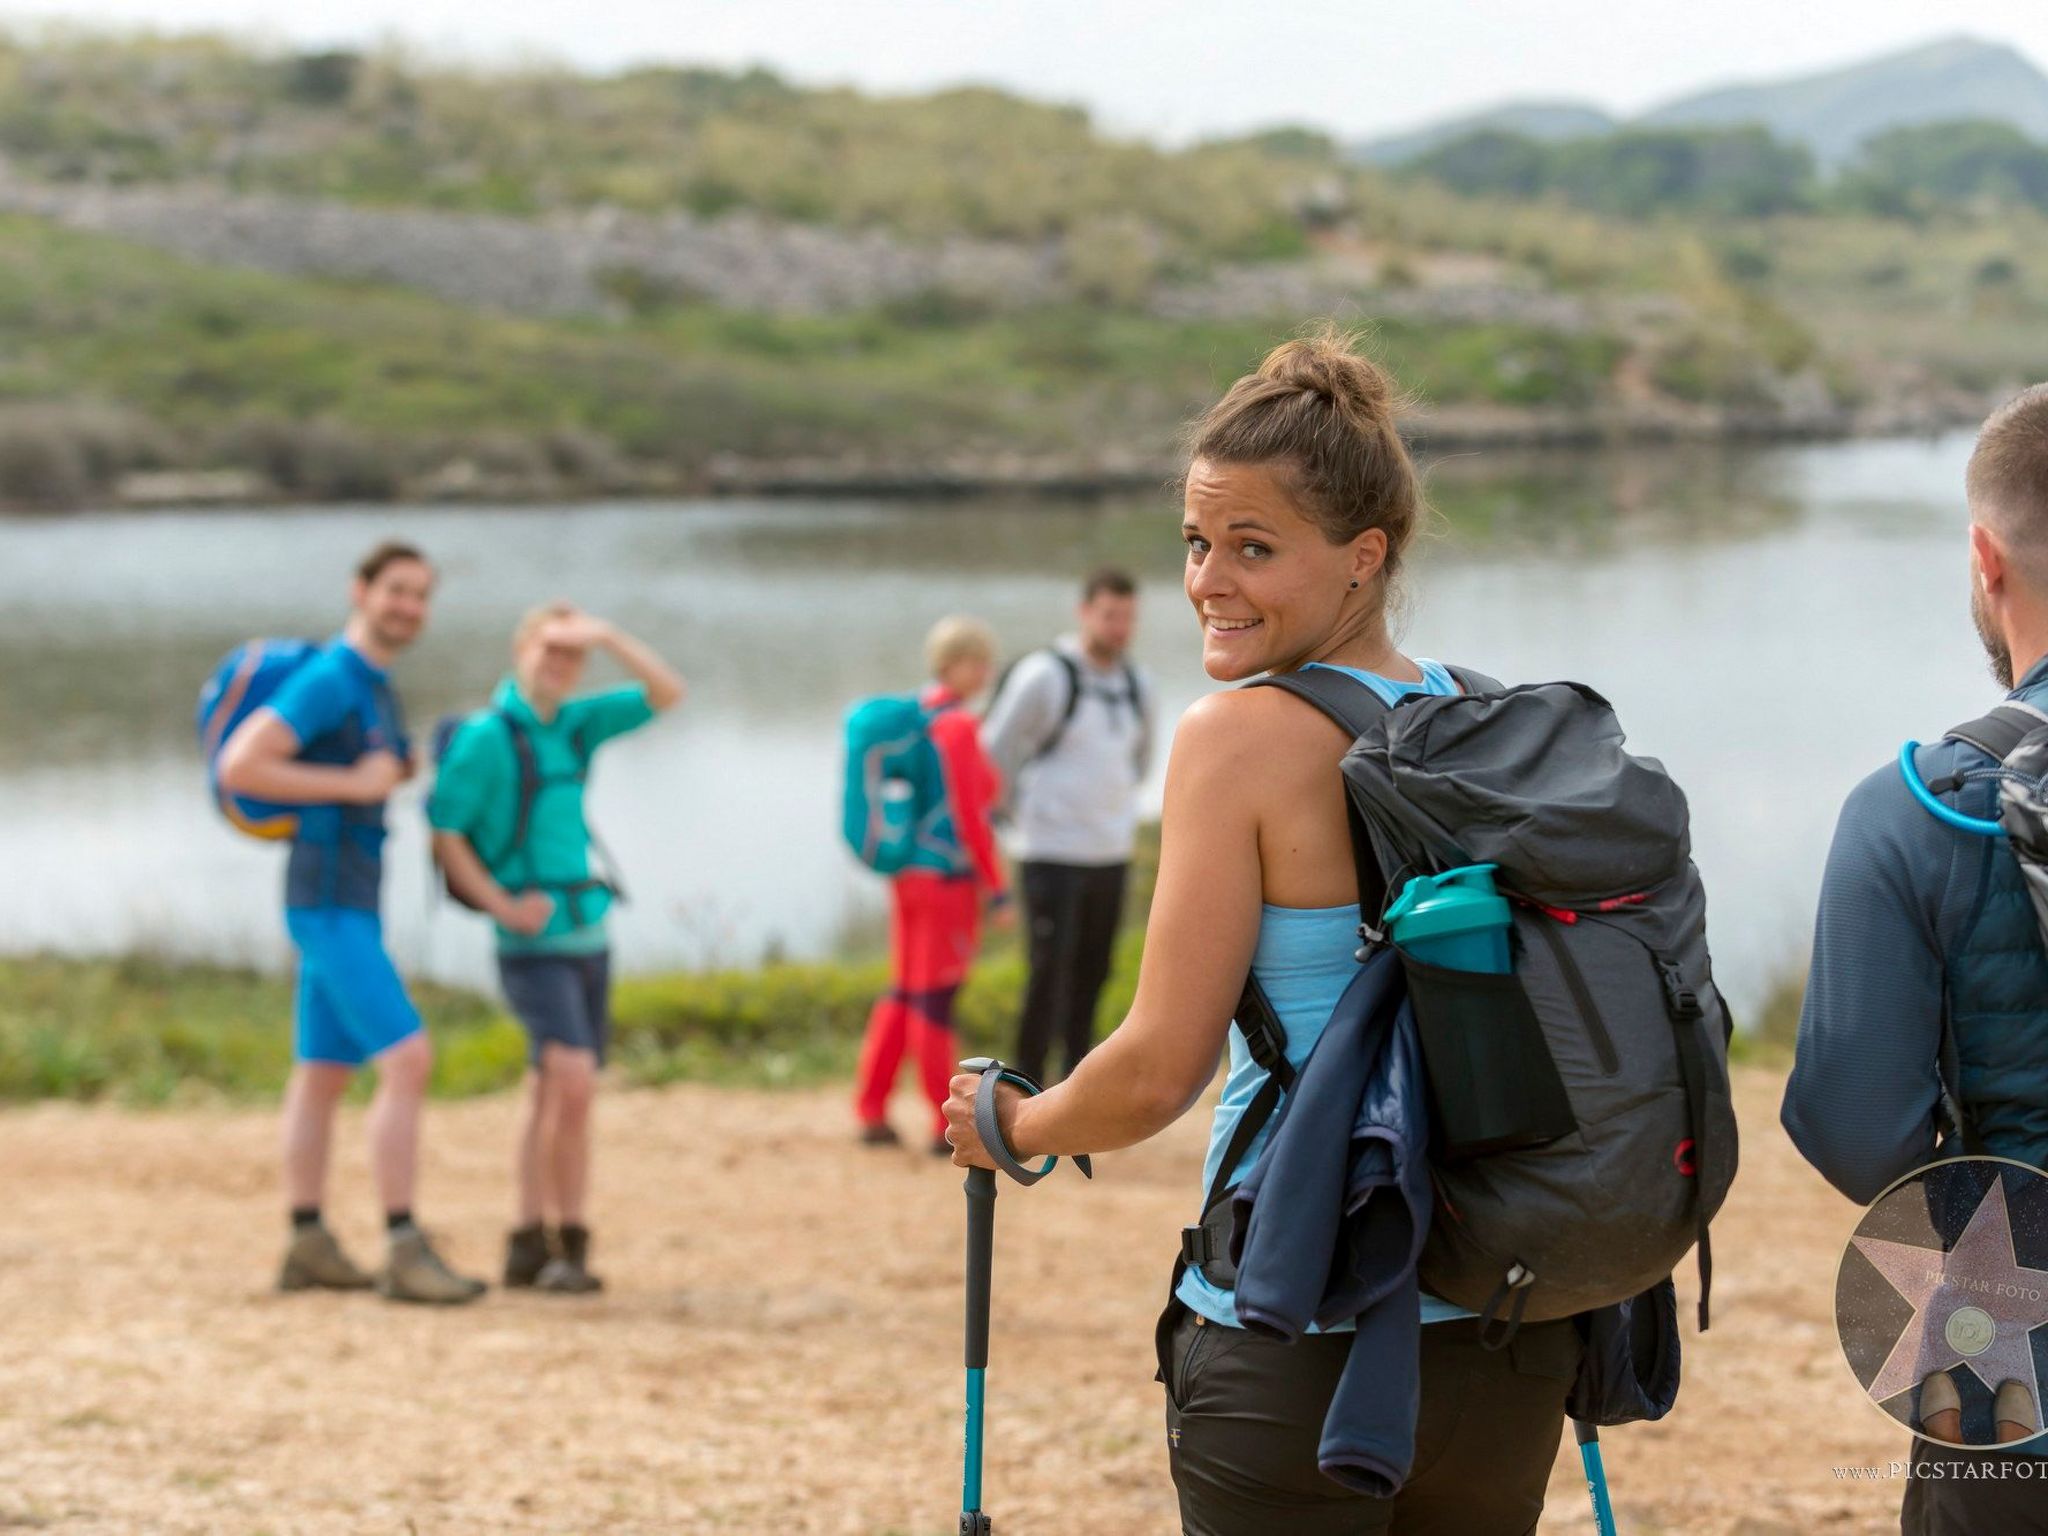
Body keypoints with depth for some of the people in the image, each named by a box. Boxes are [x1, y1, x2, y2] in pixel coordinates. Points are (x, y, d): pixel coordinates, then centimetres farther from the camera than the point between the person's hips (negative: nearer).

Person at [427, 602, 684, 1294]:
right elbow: (443, 831, -11)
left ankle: (529, 1245, 16)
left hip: (587, 938, 7)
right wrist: (502, 906, -15)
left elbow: (667, 694, 7)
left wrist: (609, 638, -6)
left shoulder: (574, 725, 9)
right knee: (574, 1081, -19)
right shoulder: (486, 737, -10)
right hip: (535, 945, -7)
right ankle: (570, 1244, -12)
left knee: (551, 1093, 10)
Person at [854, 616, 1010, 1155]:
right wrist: (996, 889, -13)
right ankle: (948, 1126, 5)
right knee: (935, 998, -2)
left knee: (904, 991, 15)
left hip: (906, 872, 8)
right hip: (949, 877, -8)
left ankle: (870, 1112, 14)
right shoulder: (959, 727, -16)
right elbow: (969, 816, -18)